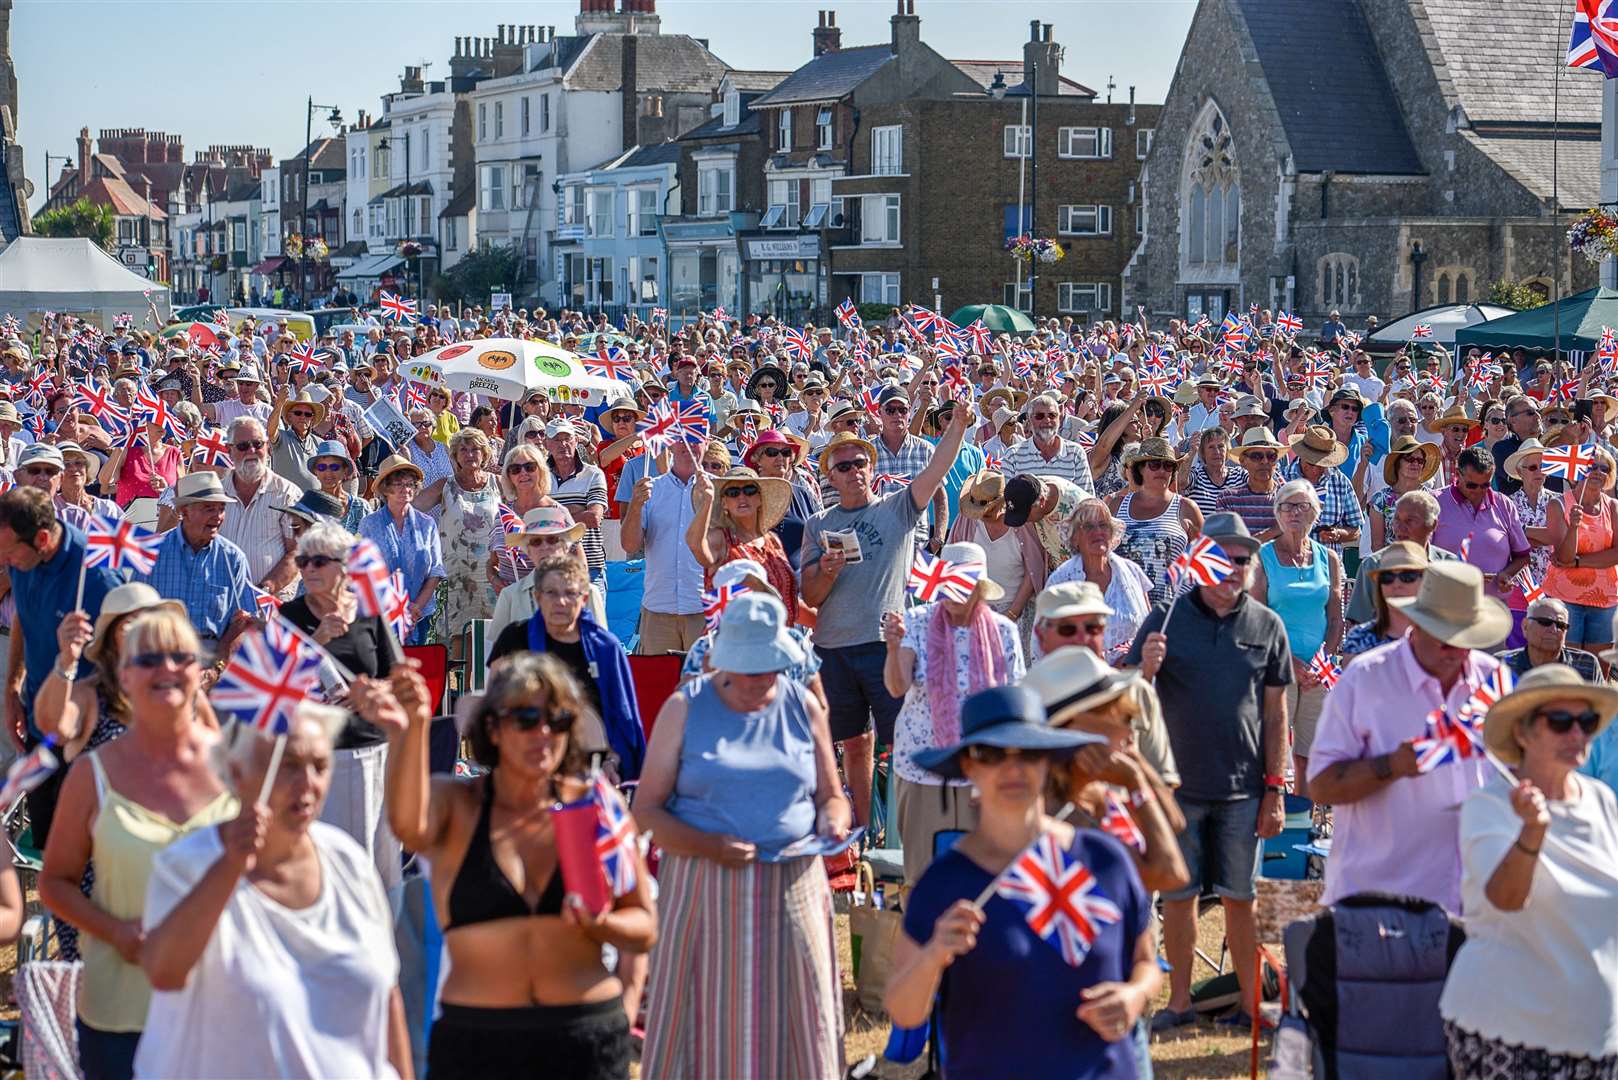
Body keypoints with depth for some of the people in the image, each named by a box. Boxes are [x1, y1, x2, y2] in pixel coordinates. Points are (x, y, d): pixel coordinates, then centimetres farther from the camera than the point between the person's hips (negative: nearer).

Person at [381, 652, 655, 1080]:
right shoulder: (455, 804, 0)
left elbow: (644, 927, 9)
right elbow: (408, 826, -25)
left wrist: (600, 925, -14)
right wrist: (411, 730, -41)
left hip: (588, 1039, 1)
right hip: (475, 1041, -1)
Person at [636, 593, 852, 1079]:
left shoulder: (802, 706, 8)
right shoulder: (685, 709, 0)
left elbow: (831, 796, 16)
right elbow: (647, 807, -2)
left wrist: (832, 822, -8)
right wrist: (709, 846, -18)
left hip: (792, 892, 2)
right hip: (705, 892, -2)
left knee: (794, 1022, 2)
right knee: (707, 1022, 1)